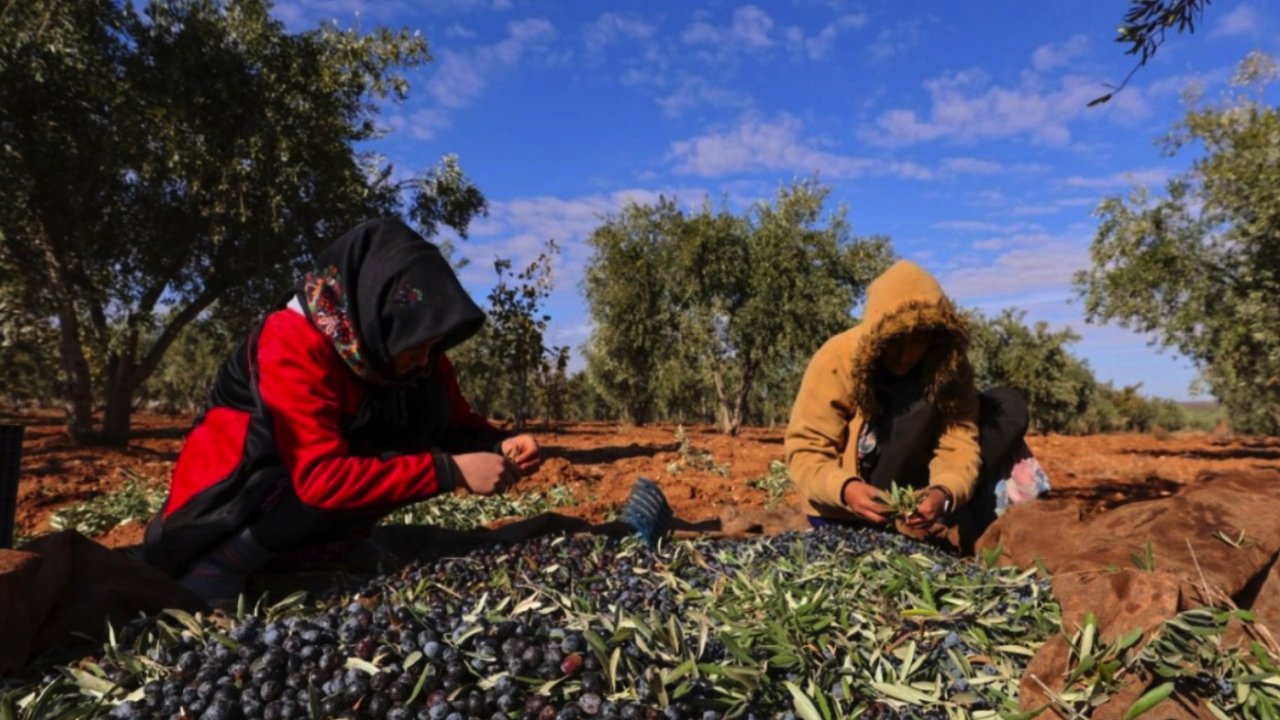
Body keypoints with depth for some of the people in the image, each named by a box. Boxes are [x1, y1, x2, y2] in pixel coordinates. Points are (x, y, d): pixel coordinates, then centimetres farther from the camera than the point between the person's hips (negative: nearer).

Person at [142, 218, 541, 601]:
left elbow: (454, 422, 0)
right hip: (229, 497, -7)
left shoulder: (398, 340, -8)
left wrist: (500, 446, -22)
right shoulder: (294, 345, -29)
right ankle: (224, 560, -15)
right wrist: (452, 472, -37)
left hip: (296, 500, 7)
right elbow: (323, 478, -35)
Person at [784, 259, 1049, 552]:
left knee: (1008, 405, -7)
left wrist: (943, 493, -39)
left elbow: (958, 442, -18)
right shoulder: (836, 360, -20)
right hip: (844, 512, -4)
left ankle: (977, 524, -20)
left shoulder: (947, 363, -9)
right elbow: (805, 450, -21)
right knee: (921, 404, -26)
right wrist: (845, 490, -40)